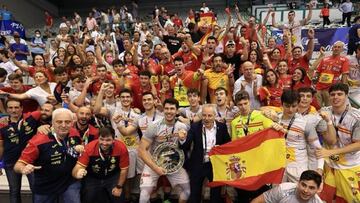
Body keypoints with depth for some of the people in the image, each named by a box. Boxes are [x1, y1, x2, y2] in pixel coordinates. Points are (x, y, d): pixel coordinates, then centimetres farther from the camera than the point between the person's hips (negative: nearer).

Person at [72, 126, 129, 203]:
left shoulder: (121, 147, -27)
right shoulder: (90, 148, -28)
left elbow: (124, 169, -12)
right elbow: (77, 167, -28)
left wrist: (119, 187, -8)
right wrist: (77, 173, -50)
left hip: (113, 177, 0)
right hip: (92, 178, 0)